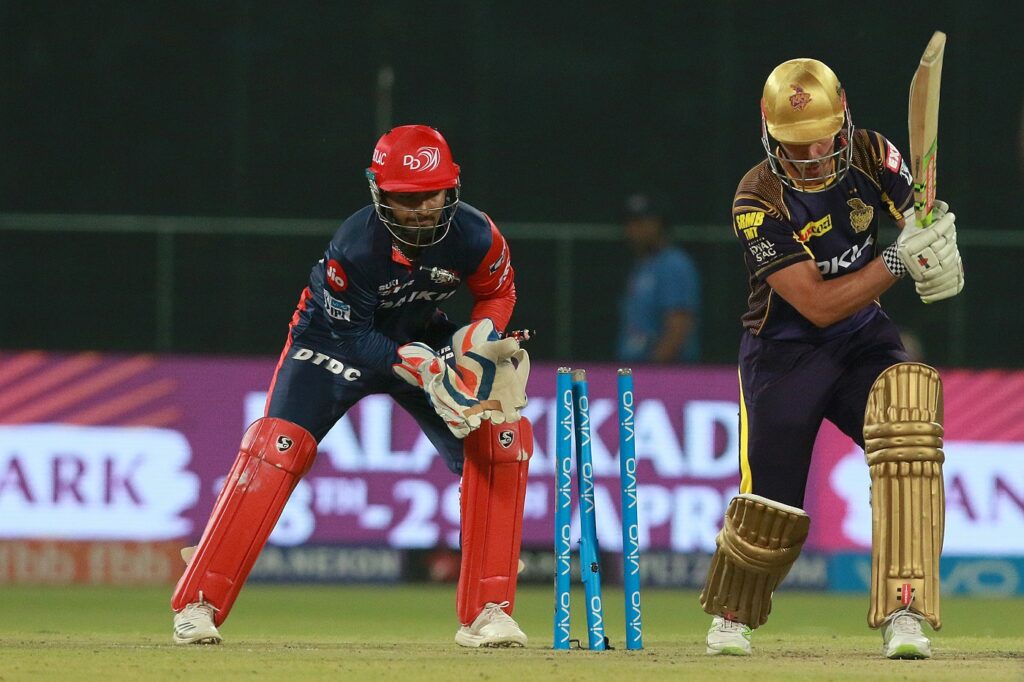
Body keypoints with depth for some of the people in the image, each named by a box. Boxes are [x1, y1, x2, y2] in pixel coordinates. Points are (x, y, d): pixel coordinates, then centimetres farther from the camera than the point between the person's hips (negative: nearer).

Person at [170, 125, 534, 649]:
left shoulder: (476, 236, -23)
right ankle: (197, 606, -15)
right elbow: (352, 336, -23)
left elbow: (498, 294, -2)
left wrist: (481, 339, -22)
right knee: (278, 448, -21)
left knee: (500, 442, -15)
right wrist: (417, 367, -36)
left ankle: (486, 612, -6)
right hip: (339, 338, -3)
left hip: (422, 338, 3)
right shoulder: (355, 244, -32)